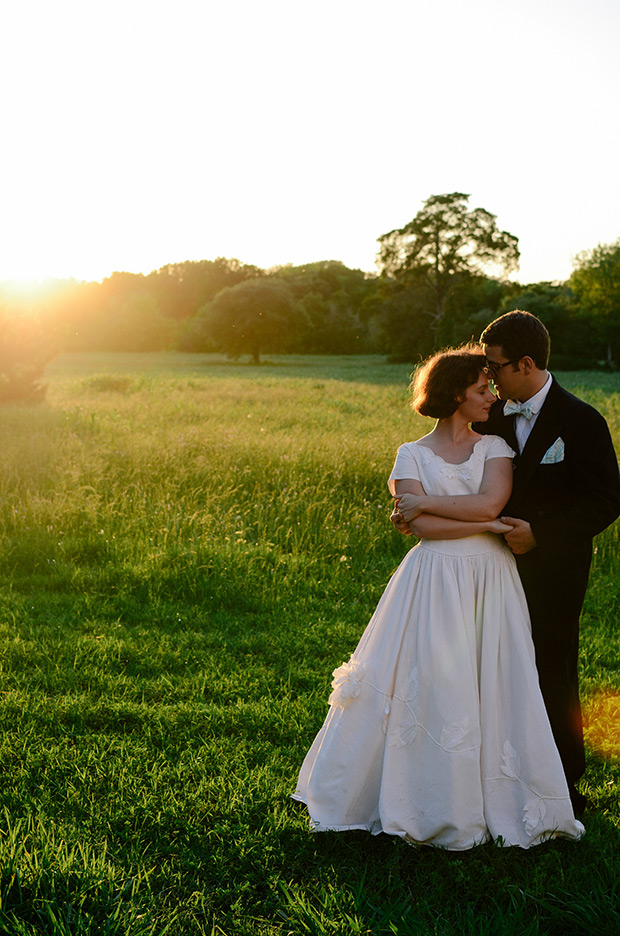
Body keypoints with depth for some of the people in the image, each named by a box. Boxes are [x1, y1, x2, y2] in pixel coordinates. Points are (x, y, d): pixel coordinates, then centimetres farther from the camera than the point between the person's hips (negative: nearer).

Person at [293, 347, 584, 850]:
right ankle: (435, 803, 16)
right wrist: (490, 526, -11)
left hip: (491, 584, 2)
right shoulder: (412, 455, 3)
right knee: (429, 689, -1)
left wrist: (422, 502, -10)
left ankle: (493, 798, 20)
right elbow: (425, 528, -10)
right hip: (435, 586, -2)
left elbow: (489, 502, -12)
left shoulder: (496, 448, 8)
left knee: (493, 691, 4)